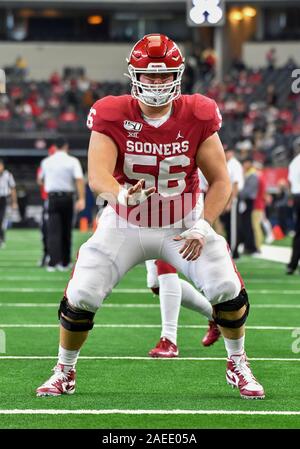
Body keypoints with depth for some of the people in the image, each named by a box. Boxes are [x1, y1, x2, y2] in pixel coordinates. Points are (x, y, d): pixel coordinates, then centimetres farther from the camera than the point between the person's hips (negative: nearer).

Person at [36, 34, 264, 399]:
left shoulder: (197, 116, -13)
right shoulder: (112, 116, -17)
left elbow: (221, 181, -9)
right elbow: (97, 175, -30)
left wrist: (203, 227, -23)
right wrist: (121, 195, -53)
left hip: (182, 227, 1)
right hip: (124, 226, 0)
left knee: (228, 289, -16)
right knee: (81, 296, -12)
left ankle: (238, 365, 10)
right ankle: (65, 371, 15)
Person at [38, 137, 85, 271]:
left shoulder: (46, 162, 5)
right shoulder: (72, 161, -2)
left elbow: (41, 180, 20)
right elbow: (79, 179, -15)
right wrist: (81, 199, -20)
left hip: (52, 197, 0)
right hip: (67, 198, 0)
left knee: (53, 231, -5)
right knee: (66, 231, 11)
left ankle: (54, 261, -20)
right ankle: (65, 262, 16)